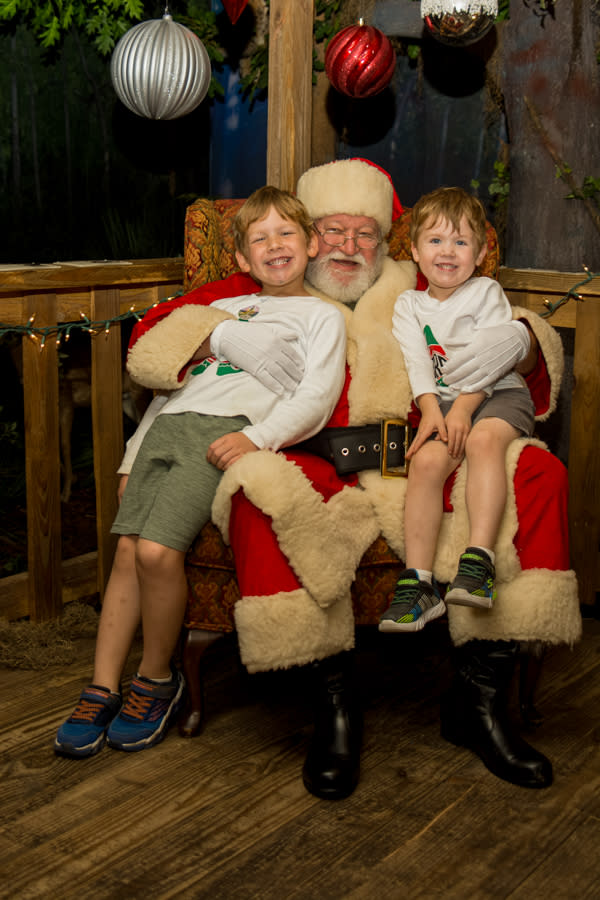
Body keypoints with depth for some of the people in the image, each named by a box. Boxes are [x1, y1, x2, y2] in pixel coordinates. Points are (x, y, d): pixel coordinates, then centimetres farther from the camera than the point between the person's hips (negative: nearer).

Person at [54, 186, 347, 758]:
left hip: (226, 432, -5)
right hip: (167, 425, 5)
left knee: (156, 550, -22)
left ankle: (158, 678, -2)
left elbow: (317, 396, -1)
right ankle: (101, 690, -2)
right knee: (127, 549, -9)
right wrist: (133, 457, 21)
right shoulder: (219, 310, 32)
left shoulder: (320, 316, 15)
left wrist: (260, 437, -18)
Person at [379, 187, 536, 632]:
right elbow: (418, 362, 2)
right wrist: (430, 409, -17)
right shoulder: (409, 305, 16)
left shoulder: (487, 293, 8)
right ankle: (418, 582, -27)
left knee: (483, 439, -35)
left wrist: (463, 409, -18)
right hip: (442, 401, 2)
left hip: (497, 393, -2)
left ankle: (479, 558, -40)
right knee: (426, 460, -26)